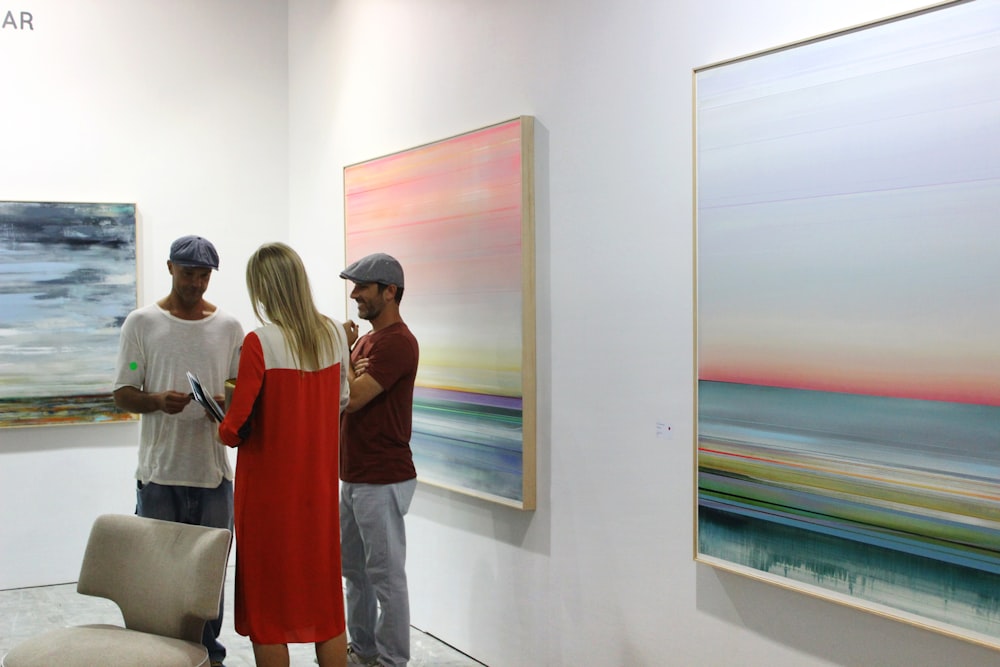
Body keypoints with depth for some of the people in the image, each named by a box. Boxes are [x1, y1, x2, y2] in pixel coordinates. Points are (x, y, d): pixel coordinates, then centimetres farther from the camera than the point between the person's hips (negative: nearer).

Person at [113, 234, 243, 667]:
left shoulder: (228, 327, 7)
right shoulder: (142, 323, 1)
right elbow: (122, 393, 1)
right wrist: (157, 400, -20)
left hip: (213, 472, 2)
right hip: (159, 473, -2)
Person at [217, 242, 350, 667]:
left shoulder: (261, 342, -17)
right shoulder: (334, 333, -1)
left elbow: (236, 429, -17)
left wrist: (223, 431, 5)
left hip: (270, 488, -5)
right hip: (319, 486, 5)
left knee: (268, 600, 8)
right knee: (324, 595, 15)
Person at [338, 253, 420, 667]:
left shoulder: (397, 342, -16)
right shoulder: (367, 338, 15)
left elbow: (351, 398, -23)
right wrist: (349, 364, -7)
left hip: (382, 481, -10)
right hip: (354, 476, 10)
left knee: (386, 575, -1)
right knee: (353, 568, 17)